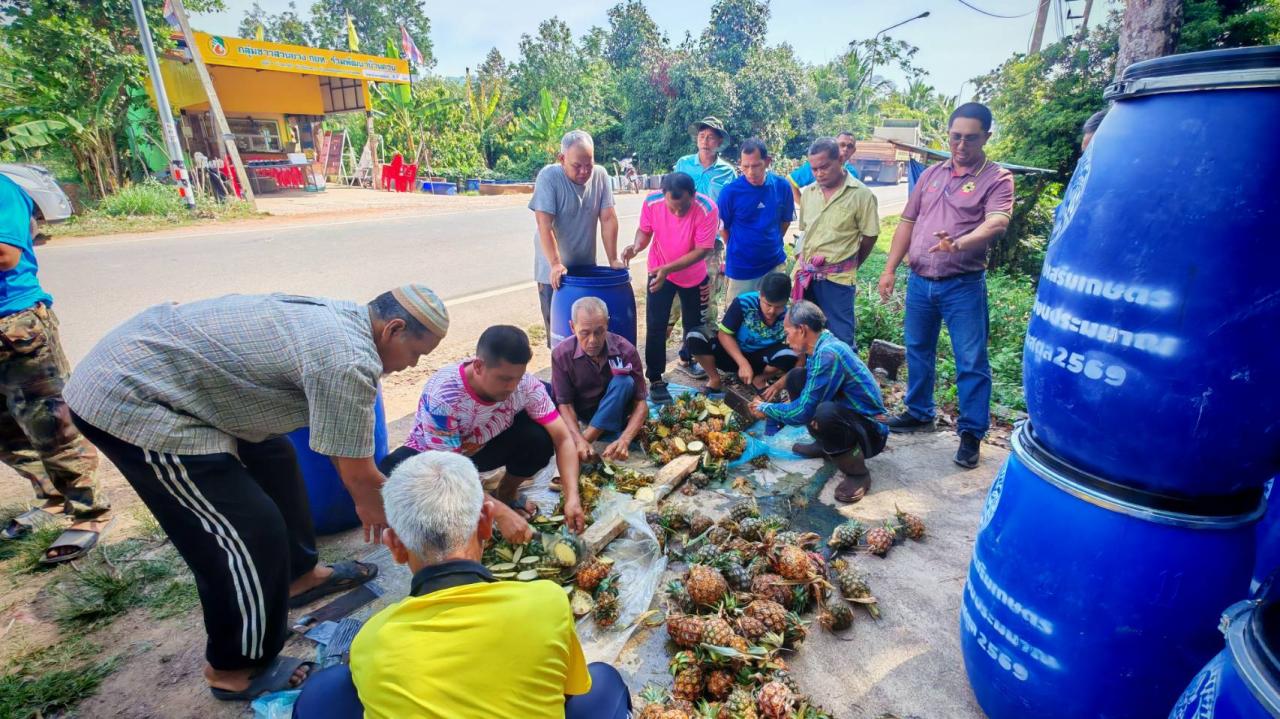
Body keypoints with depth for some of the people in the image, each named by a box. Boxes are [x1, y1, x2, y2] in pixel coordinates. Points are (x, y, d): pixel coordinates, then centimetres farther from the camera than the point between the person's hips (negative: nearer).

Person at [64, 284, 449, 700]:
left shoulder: (335, 319, 7)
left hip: (140, 362, 11)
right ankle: (235, 669, 16)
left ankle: (298, 575, 37)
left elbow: (336, 439, 18)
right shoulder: (348, 361, -24)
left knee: (271, 458, 21)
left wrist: (365, 500, 25)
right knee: (251, 532, -7)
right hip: (130, 399, -11)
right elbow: (359, 473, -13)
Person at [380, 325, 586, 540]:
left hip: (483, 448, 3)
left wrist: (572, 497, -36)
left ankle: (506, 493, 4)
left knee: (539, 437, -26)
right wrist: (501, 513, -38)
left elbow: (563, 438, -22)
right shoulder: (442, 396, -37)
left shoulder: (527, 385, -27)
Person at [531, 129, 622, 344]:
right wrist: (556, 264, -28)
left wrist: (613, 259, -8)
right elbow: (544, 225, -20)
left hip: (587, 268, 4)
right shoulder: (548, 177, -15)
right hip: (554, 272, -3)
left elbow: (608, 219, -4)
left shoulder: (600, 175, -4)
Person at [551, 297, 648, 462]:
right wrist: (579, 441, -36)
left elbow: (640, 403, -22)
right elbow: (564, 404, -19)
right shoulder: (561, 354, -21)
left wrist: (624, 440, -39)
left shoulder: (626, 350, -23)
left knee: (624, 382, -33)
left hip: (615, 413, 0)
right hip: (582, 414, 0)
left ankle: (588, 436, -27)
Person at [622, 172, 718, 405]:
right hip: (659, 271, 0)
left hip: (694, 275, 0)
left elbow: (702, 250, -26)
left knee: (694, 323, 16)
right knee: (655, 326, -7)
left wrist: (668, 268, -35)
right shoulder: (652, 202, -23)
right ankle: (655, 380, 5)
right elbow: (645, 230, -6)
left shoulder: (707, 209, -30)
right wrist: (637, 245, -29)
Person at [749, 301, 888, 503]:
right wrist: (770, 408, 6)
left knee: (825, 412, -40)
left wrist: (766, 409, -10)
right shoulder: (821, 346, 1)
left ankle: (857, 473, -11)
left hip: (870, 432, -9)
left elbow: (804, 412, -26)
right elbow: (806, 401, 15)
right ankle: (824, 445, 15)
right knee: (796, 377, 1)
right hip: (845, 415, 9)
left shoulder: (828, 353, -27)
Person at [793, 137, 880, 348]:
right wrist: (805, 261, 11)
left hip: (838, 278, -4)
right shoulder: (808, 193, 7)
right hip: (806, 273, 5)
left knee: (840, 338, 1)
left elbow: (869, 236, -2)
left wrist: (850, 265, 8)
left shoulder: (861, 194, -7)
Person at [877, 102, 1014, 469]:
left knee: (971, 361, 0)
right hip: (919, 281, 5)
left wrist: (959, 243, -42)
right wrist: (889, 269, 3)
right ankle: (919, 412, 33)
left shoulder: (997, 178, -4)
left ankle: (971, 433, 12)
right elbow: (907, 223, 11)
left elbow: (997, 223, -22)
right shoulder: (932, 174, 11)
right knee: (917, 351, 16)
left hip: (963, 285, -5)